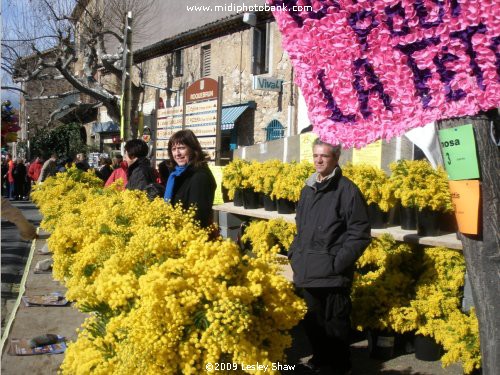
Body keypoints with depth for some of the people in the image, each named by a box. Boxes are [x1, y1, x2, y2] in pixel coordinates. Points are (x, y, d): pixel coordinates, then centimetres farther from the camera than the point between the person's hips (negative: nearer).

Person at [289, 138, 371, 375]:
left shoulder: (347, 190, -10)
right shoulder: (307, 189, 12)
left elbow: (360, 234, -12)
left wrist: (338, 263, -16)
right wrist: (294, 254, 11)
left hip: (332, 275, -7)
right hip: (307, 271, 7)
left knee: (333, 325, 6)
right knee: (312, 321, 19)